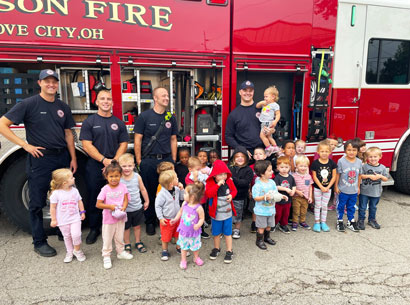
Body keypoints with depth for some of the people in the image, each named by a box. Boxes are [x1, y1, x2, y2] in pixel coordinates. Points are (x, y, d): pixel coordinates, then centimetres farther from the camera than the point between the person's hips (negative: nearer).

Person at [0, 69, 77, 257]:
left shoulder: (63, 107, 9)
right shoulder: (29, 104, -6)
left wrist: (73, 158, 7)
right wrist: (26, 145, -12)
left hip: (62, 158, 5)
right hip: (39, 159, -5)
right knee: (37, 203, 5)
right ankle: (39, 242, 17)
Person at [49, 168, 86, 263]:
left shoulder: (75, 190, -1)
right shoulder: (56, 193, -13)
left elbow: (79, 201, 11)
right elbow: (53, 207, -7)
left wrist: (82, 212, 10)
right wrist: (53, 220, -4)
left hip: (75, 218, 1)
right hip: (63, 220, -1)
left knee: (76, 235, -11)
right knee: (67, 237, 13)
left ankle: (77, 250, 13)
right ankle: (69, 252, 32)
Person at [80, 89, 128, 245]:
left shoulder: (118, 123, 10)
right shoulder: (89, 122, 2)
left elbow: (123, 144, 6)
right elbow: (87, 145, -6)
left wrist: (114, 161, -9)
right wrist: (104, 160, -15)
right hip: (95, 167, -1)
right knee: (94, 198, 5)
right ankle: (94, 229, 19)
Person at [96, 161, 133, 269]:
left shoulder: (122, 187, -6)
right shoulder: (105, 189, -13)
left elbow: (126, 200, -4)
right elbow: (98, 204, -12)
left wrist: (123, 208, -22)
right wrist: (110, 206, -23)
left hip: (120, 217, 2)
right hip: (108, 219, -2)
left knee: (120, 237, 19)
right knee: (107, 239, 8)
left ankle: (120, 252, 38)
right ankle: (106, 256, 24)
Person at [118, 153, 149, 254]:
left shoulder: (137, 176, -8)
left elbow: (143, 189, 5)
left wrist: (146, 201, 13)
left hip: (137, 207, 2)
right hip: (125, 209, -2)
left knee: (137, 226, 19)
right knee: (126, 228, 15)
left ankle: (138, 242, 38)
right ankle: (127, 244, 35)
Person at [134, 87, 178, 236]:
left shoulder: (171, 118, 9)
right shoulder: (144, 116, -2)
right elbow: (137, 140, -2)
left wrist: (173, 160, 8)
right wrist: (139, 161, -6)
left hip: (166, 159, 3)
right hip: (149, 160, -3)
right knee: (150, 192, 6)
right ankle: (150, 222, 22)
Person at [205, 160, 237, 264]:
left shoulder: (229, 181, -6)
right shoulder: (210, 183, -14)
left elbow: (234, 190, 10)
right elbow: (208, 194, -28)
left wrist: (231, 195, -12)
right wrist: (218, 185, -32)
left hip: (227, 213, 1)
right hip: (216, 213, -1)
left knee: (228, 233, 12)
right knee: (216, 233, 17)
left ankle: (229, 251, 26)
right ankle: (216, 249, 39)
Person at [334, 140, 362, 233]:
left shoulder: (359, 162, -3)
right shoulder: (341, 161, -14)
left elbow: (359, 175, 8)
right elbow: (338, 174, -7)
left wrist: (358, 187, 13)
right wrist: (336, 186, -4)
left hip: (354, 190, 3)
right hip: (343, 190, -3)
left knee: (351, 207, 17)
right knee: (341, 206, 10)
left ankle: (351, 221, 31)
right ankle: (339, 221, 25)